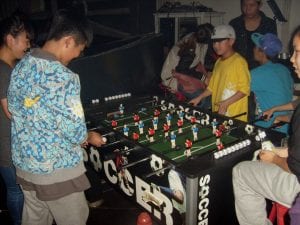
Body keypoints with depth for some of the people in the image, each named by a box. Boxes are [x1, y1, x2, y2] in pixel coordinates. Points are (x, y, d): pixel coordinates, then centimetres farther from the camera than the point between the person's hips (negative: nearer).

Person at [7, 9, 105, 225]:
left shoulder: (20, 67, -1)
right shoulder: (64, 78, -25)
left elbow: (15, 110, 9)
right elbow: (75, 132, -23)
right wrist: (90, 137, 2)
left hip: (24, 163, 7)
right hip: (57, 169, -7)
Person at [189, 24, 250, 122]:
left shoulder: (239, 61, -10)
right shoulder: (218, 62, 13)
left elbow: (245, 89, -12)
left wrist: (226, 103, -18)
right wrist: (199, 98, 11)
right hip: (218, 112, 6)